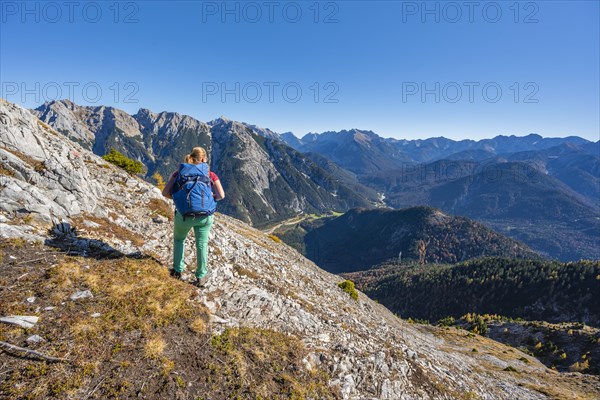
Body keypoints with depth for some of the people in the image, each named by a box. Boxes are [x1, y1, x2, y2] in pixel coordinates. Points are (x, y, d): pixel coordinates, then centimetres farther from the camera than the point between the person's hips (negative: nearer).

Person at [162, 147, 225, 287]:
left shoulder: (179, 173, 5)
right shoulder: (211, 175, 2)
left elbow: (165, 192, 0)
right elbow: (221, 195, -8)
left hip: (184, 214, 1)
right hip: (204, 215, 0)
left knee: (178, 239, 28)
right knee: (202, 244, 17)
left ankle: (177, 271, 36)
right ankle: (201, 277, 24)